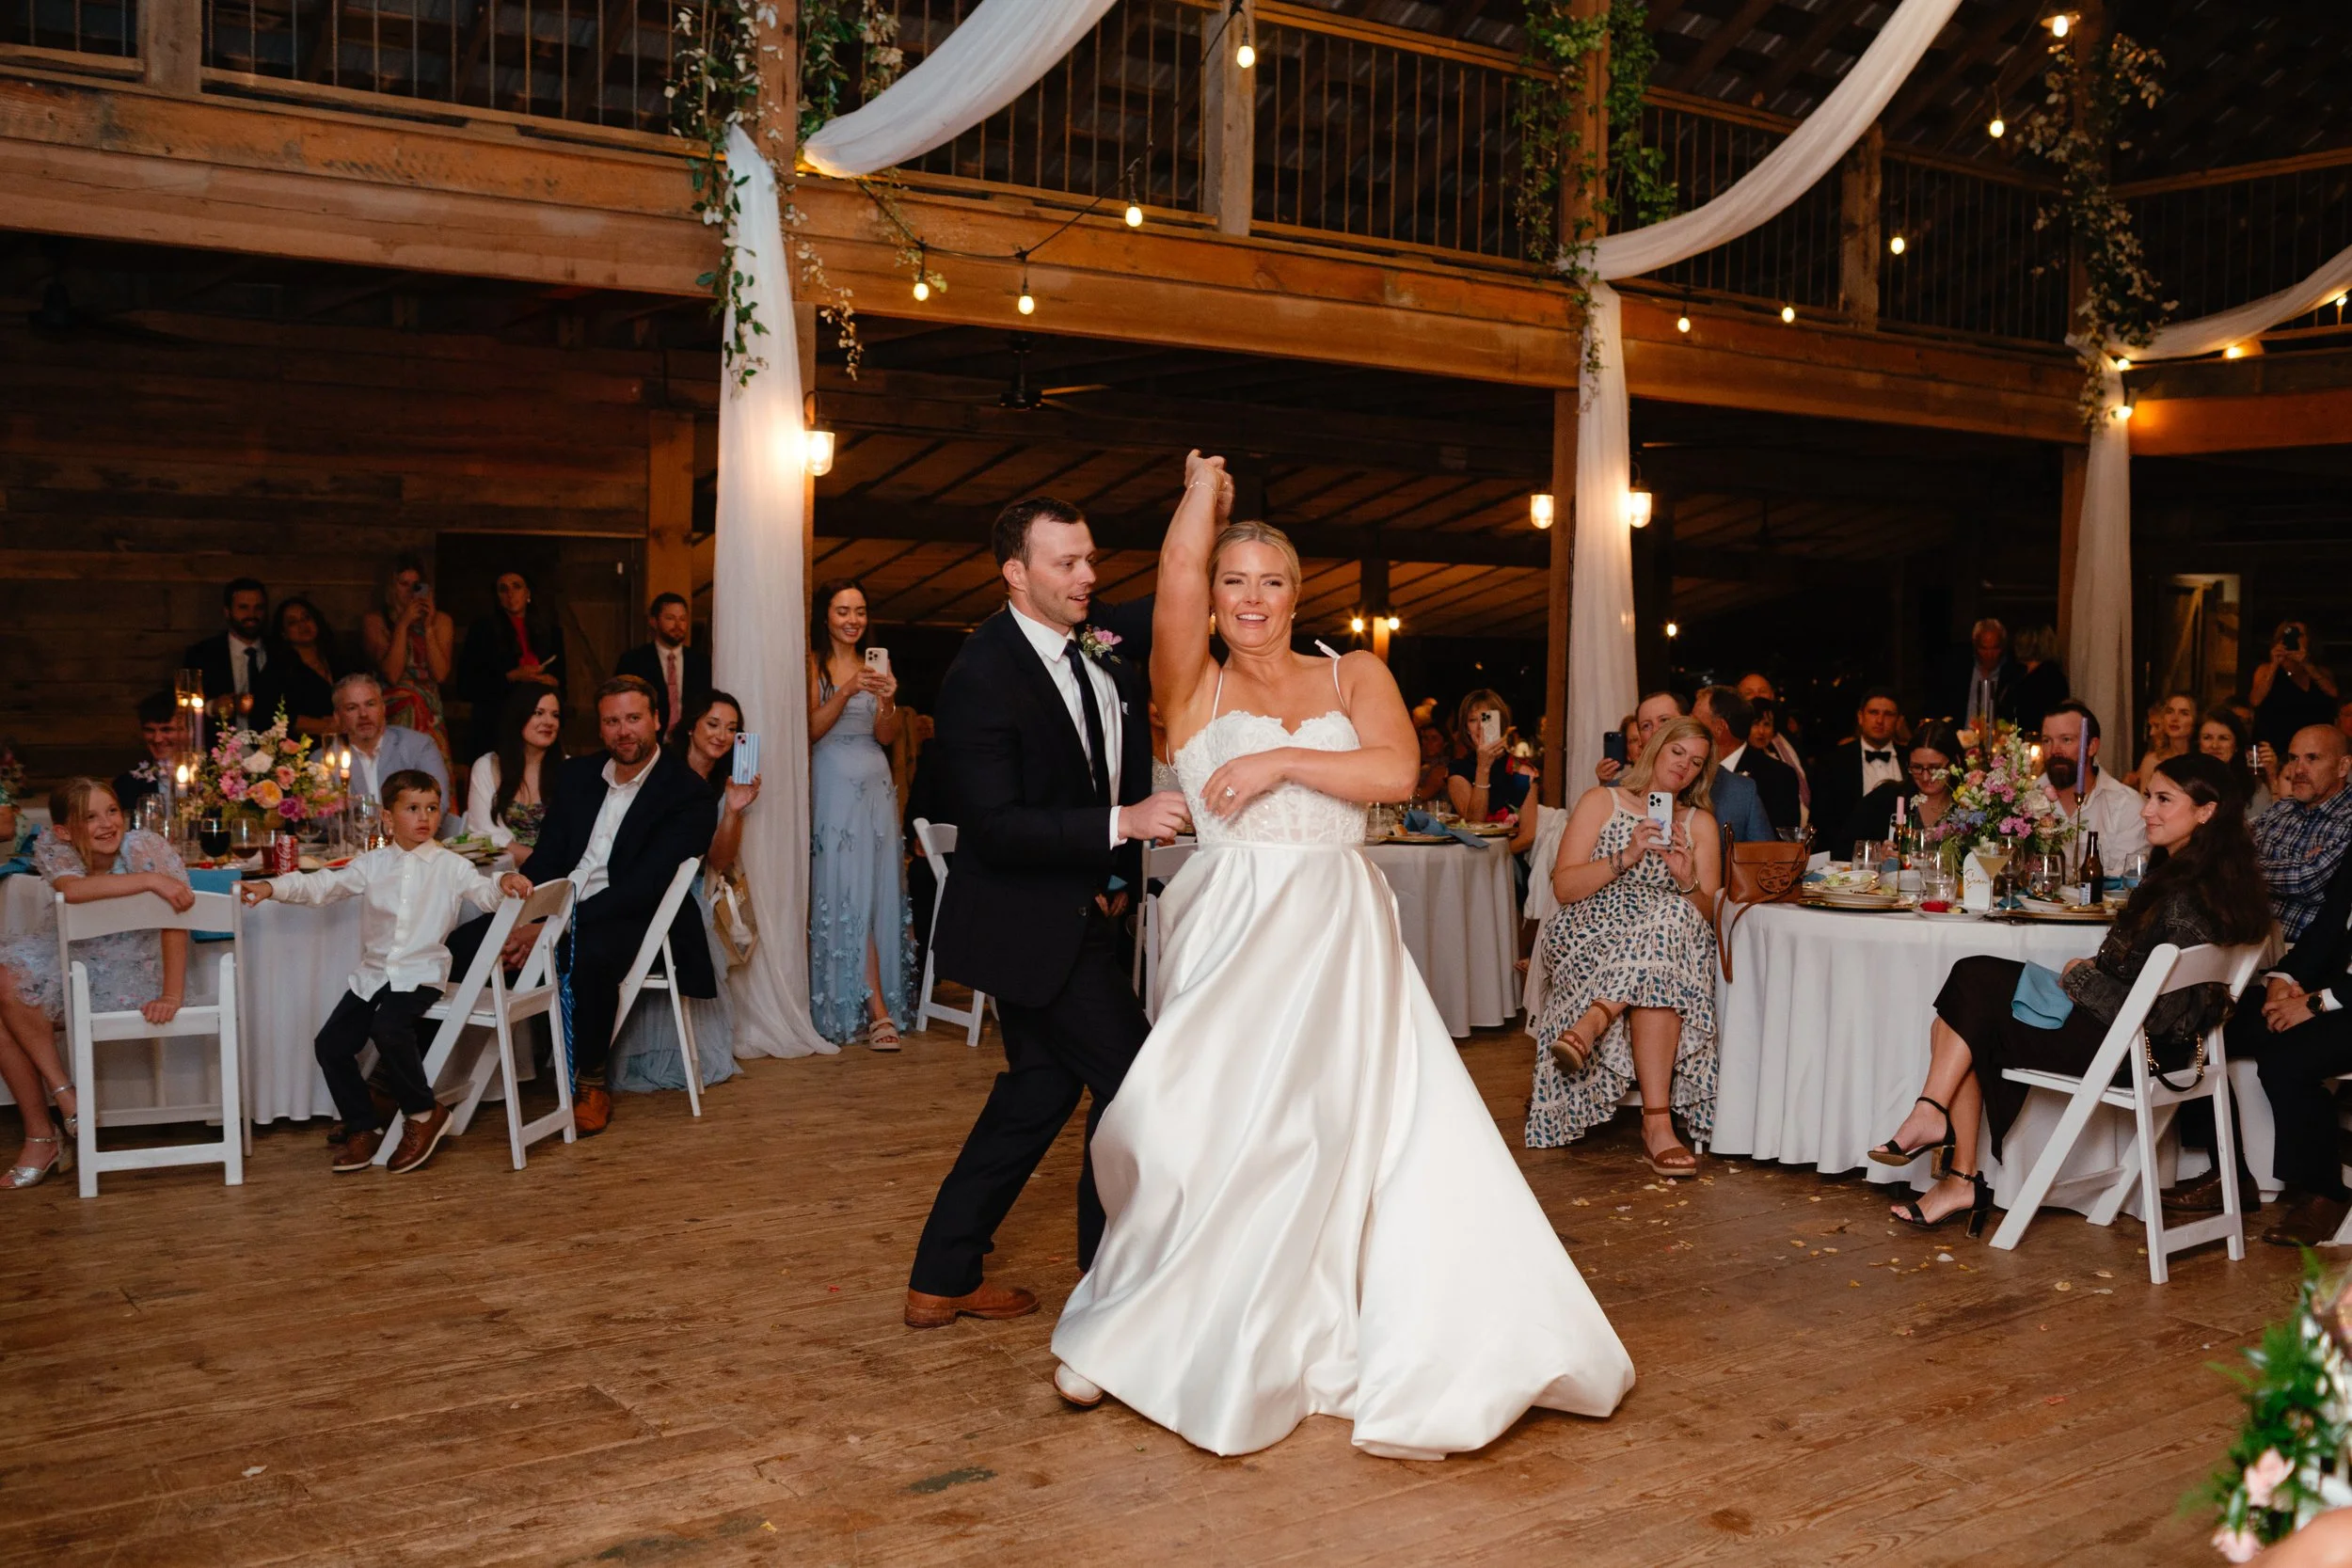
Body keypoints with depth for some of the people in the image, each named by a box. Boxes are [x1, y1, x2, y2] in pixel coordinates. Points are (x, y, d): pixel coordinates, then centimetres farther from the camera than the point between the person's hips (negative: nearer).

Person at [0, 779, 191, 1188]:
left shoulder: (145, 847, -21)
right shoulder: (51, 848, -9)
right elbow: (72, 889, -31)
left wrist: (172, 996, -31)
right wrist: (150, 880, -38)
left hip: (135, 970, -5)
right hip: (77, 961, 6)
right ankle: (40, 1136, -5)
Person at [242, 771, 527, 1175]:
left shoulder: (449, 865, 2)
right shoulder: (372, 864, 8)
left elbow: (482, 892, -7)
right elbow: (323, 885, 3)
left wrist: (504, 882, -29)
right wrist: (272, 887, -9)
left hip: (420, 973, -4)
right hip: (373, 972, 5)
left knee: (388, 1027, -30)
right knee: (330, 1043, -6)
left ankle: (424, 1113, -10)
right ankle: (364, 1127, 11)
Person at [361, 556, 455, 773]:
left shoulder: (441, 620, 11)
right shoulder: (375, 621, 6)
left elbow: (440, 674, -2)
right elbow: (392, 675, -8)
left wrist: (429, 627, -6)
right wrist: (403, 625, -8)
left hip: (429, 712, 1)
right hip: (392, 711, -1)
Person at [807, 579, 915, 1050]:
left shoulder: (876, 666, 12)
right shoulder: (812, 666, -1)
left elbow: (886, 737, 7)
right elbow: (811, 730, -9)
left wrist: (888, 701, -12)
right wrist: (846, 691, -20)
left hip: (875, 786, 5)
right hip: (833, 786, -4)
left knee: (877, 889, 1)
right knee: (845, 892, -8)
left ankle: (869, 1003, 6)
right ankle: (877, 1008, -7)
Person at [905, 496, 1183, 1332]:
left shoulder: (1103, 659, 4)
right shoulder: (980, 675, -19)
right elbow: (994, 826, -25)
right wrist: (1120, 825, -31)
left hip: (1079, 913, 9)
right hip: (1030, 923, -9)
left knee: (1041, 1085, 15)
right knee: (1133, 1083, -5)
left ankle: (943, 1278, 25)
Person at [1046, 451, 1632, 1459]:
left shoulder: (1354, 677, 11)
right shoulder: (1193, 689, 6)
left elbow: (1396, 771, -6)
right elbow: (1179, 566, -7)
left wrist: (1281, 761, -10)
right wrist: (1206, 488, 10)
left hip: (1340, 937, 2)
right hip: (1234, 930, -1)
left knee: (1377, 1137, -1)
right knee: (1225, 1132, -2)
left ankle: (1422, 1362, 11)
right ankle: (1132, 1336, 18)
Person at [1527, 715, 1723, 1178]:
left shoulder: (1701, 824, 21)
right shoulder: (1601, 802, 13)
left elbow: (1707, 914, 11)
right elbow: (1564, 888, 0)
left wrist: (1687, 881, -9)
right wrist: (1626, 857, -12)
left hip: (1670, 934, 2)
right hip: (1590, 934, -2)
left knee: (1673, 918, -37)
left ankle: (1592, 1023, -44)